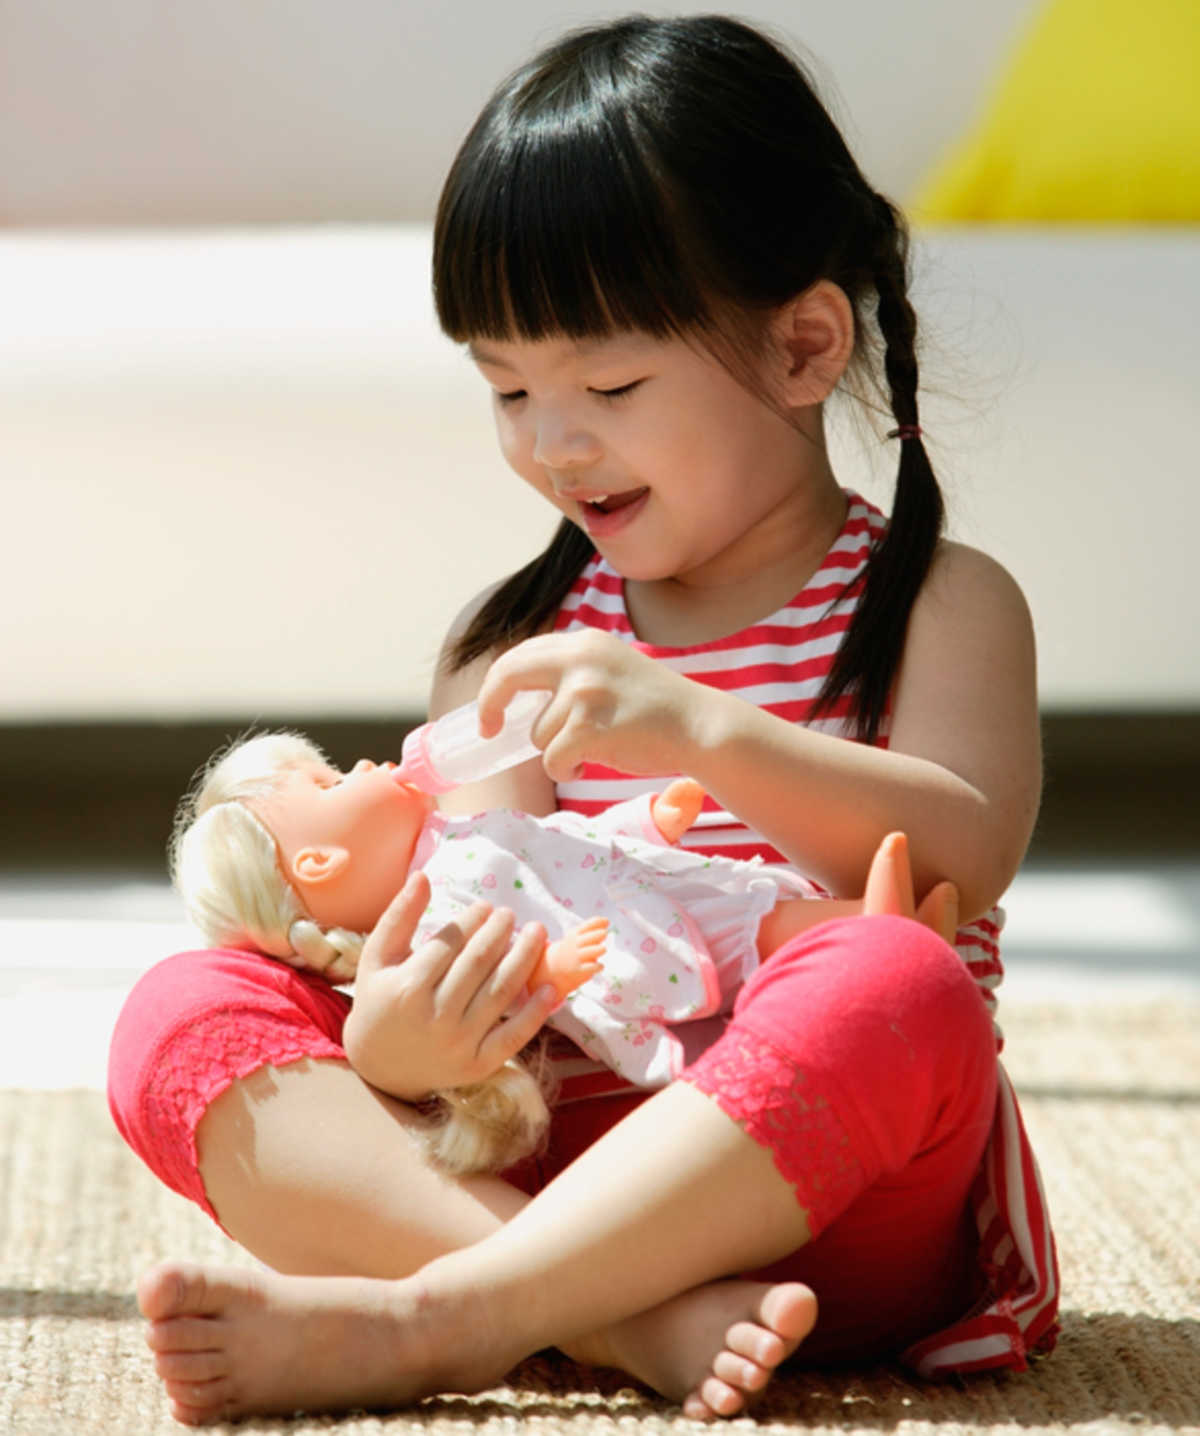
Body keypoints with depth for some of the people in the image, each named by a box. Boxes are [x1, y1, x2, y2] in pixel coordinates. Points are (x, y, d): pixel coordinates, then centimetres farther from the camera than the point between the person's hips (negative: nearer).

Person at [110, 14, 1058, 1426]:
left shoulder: (937, 607, 4)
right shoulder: (515, 642, 14)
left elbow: (965, 857, -14)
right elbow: (469, 913, 4)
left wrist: (699, 730, -28)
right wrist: (399, 1038, -20)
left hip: (824, 1196, -3)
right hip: (523, 1166, 4)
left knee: (895, 985, -36)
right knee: (183, 1012, -15)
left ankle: (416, 1322, -33)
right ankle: (640, 1316, -35)